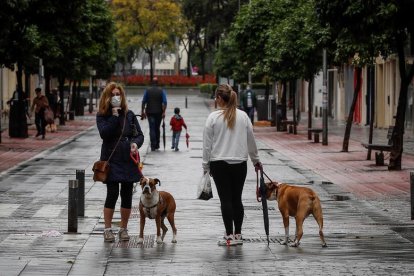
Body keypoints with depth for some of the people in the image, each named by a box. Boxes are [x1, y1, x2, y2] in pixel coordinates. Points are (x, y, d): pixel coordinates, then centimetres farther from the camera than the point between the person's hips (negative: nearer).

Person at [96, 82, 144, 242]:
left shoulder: (129, 115, 9)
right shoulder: (102, 116, 0)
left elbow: (139, 134, 9)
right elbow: (104, 133, -16)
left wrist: (135, 143, -12)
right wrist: (114, 116, -17)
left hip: (128, 160, 3)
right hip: (111, 160, -3)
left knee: (127, 196, 5)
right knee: (112, 194, -7)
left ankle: (124, 228, 16)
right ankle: (108, 229, 3)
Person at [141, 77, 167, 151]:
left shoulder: (147, 91, 1)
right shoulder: (162, 91, -1)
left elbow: (143, 102, -1)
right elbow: (164, 102, -9)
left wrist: (143, 112, 3)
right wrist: (163, 112, -9)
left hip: (150, 112, -1)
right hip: (159, 112, 1)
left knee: (152, 129, -2)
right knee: (157, 128, 15)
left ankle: (153, 146, -13)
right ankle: (157, 145, 20)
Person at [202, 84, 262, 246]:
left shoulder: (213, 117, -8)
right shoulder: (243, 116, 1)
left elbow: (207, 143, -5)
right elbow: (251, 140, 10)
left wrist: (206, 166, 2)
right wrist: (256, 160, 24)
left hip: (219, 164, -3)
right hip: (240, 164, 3)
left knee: (225, 200, 0)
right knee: (237, 199, 10)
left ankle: (229, 236, -2)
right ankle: (238, 235, 12)